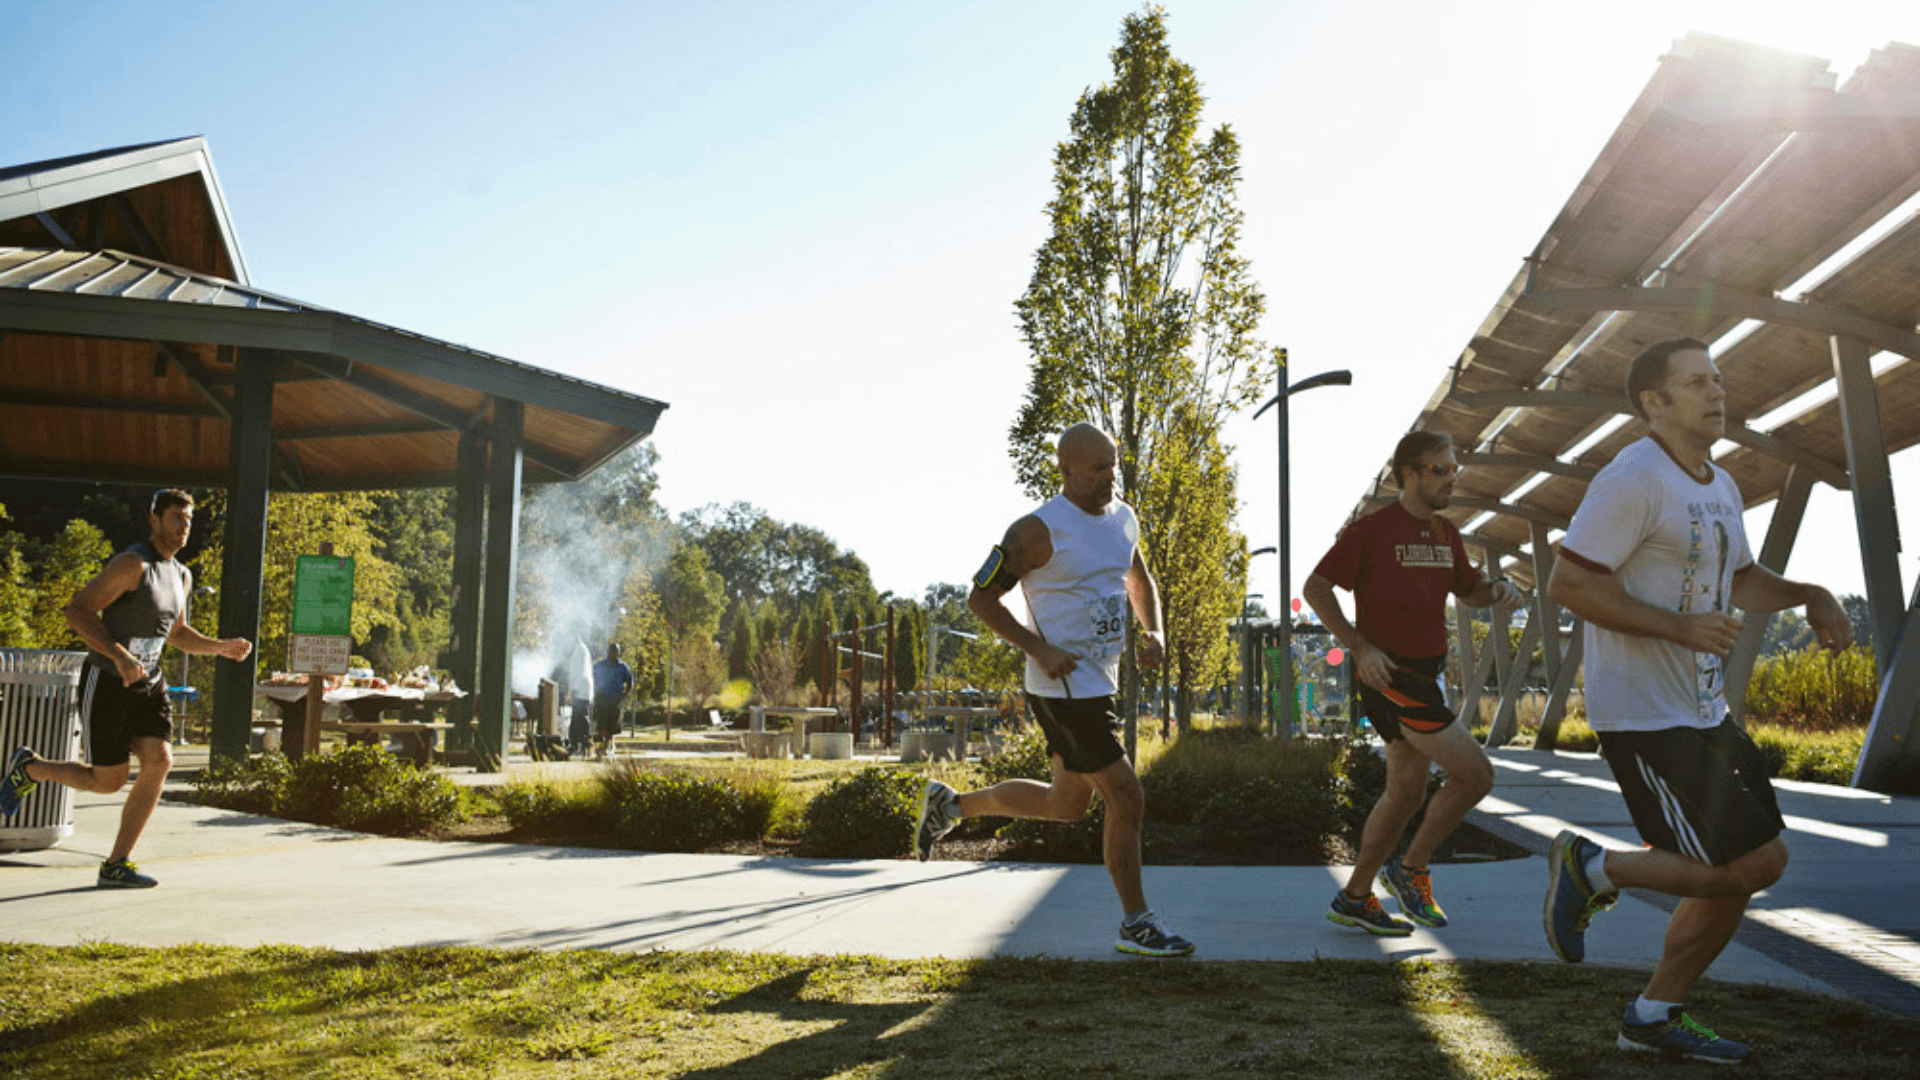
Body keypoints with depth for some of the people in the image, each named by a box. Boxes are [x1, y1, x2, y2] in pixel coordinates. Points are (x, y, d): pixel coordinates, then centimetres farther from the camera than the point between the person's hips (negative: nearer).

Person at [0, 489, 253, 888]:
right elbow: (77, 610, -21)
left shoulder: (181, 575, 10)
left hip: (147, 682, 7)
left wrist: (221, 647, 9)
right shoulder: (132, 564, -17)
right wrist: (120, 657, -30)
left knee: (159, 761, -10)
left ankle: (116, 865, 0)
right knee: (109, 781, 0)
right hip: (106, 684, -7)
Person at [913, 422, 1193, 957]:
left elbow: (1140, 580, 26)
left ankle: (951, 803, 34)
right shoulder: (1039, 530, -15)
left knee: (1066, 805, 19)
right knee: (1126, 798, -6)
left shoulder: (1123, 519, 9)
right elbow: (980, 597, -11)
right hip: (1066, 688, -9)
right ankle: (1136, 923, 10)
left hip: (1098, 682, 9)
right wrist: (1038, 649, -19)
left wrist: (1154, 632, 7)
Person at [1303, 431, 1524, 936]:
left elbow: (1469, 591, 24)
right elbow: (1316, 587, -10)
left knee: (1406, 792, 13)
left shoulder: (1445, 534, 12)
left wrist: (1499, 589, 0)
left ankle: (1354, 897, 23)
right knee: (1475, 774, -12)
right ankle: (1412, 868, 5)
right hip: (1390, 675, -9)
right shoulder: (1373, 528, -11)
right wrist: (1360, 648, -17)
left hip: (1424, 677, 9)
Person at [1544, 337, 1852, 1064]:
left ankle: (1654, 1017, 24)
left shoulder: (1721, 488, 15)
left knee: (1738, 871, 11)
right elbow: (1567, 583, -22)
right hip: (1643, 714, -10)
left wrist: (1808, 595, 10)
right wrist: (1681, 627, -25)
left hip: (1703, 711, 10)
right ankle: (1592, 869, 7)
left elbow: (1740, 579, 29)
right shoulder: (1634, 479, -16)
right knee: (1754, 863, -11)